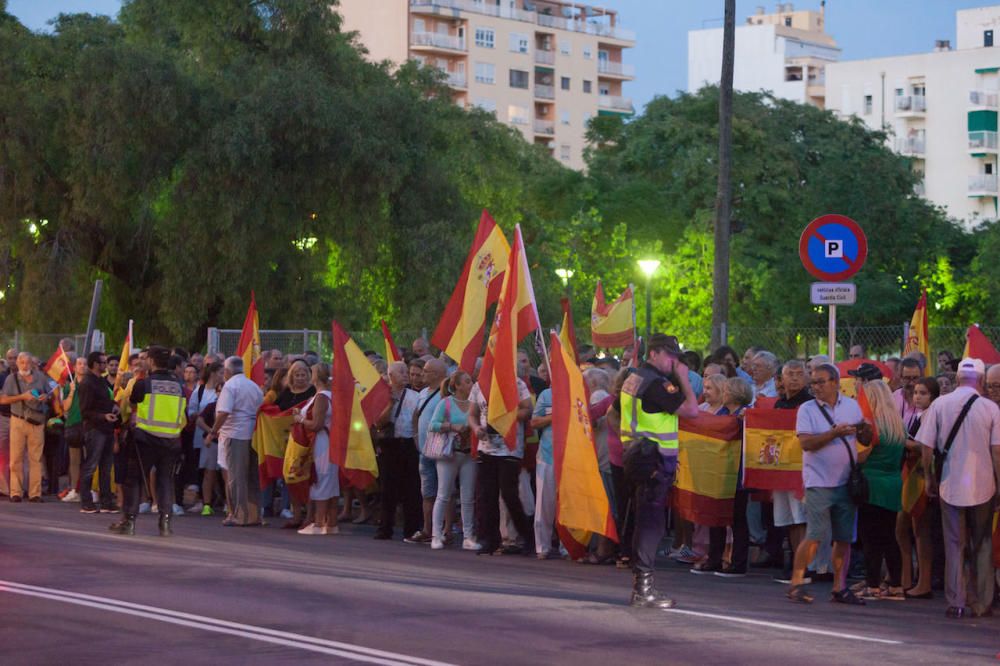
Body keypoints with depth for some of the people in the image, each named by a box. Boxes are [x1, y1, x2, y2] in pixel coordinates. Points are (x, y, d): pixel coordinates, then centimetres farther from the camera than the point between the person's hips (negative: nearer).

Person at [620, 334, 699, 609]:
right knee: (651, 521, -7)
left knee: (646, 521, 15)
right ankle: (644, 588, -6)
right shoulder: (655, 383, -16)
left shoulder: (632, 378, 15)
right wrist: (683, 379, -10)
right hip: (655, 459, -10)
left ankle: (640, 586, 20)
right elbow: (691, 409, -20)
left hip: (638, 455, 10)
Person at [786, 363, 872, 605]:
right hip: (819, 482, -4)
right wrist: (835, 433, -20)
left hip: (846, 481, 4)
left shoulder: (852, 406, 9)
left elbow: (866, 440, 10)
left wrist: (864, 429, -12)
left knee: (844, 538, 6)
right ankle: (796, 584, -1)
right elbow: (806, 443, -14)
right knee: (814, 536, -9)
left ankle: (839, 588, 14)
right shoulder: (807, 409, -2)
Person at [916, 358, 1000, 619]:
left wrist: (929, 477, 10)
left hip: (950, 485, 1)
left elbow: (927, 446, -3)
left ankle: (956, 603, 7)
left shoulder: (939, 404, -4)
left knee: (954, 546, 8)